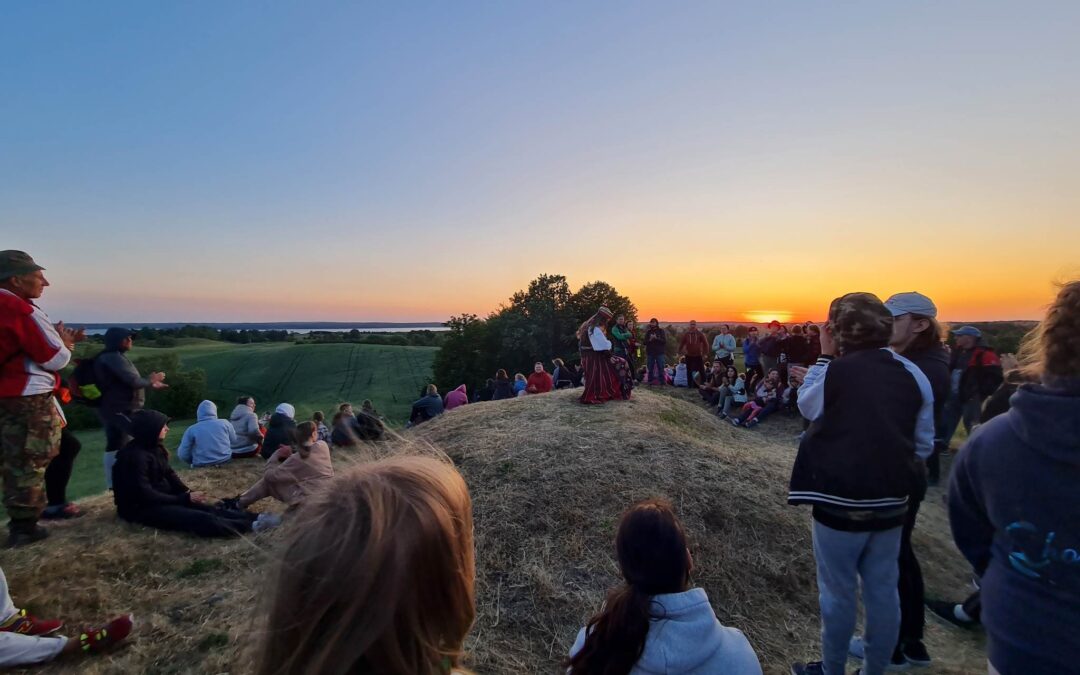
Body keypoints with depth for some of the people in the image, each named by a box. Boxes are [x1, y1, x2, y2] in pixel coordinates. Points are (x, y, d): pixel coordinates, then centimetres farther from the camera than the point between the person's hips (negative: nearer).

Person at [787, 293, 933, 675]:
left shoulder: (834, 372, -17)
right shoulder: (913, 374, -3)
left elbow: (807, 406, 4)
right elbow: (923, 446, 4)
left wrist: (824, 358, 4)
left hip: (840, 501, -5)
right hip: (892, 500, 5)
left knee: (837, 591, 11)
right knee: (883, 590, 19)